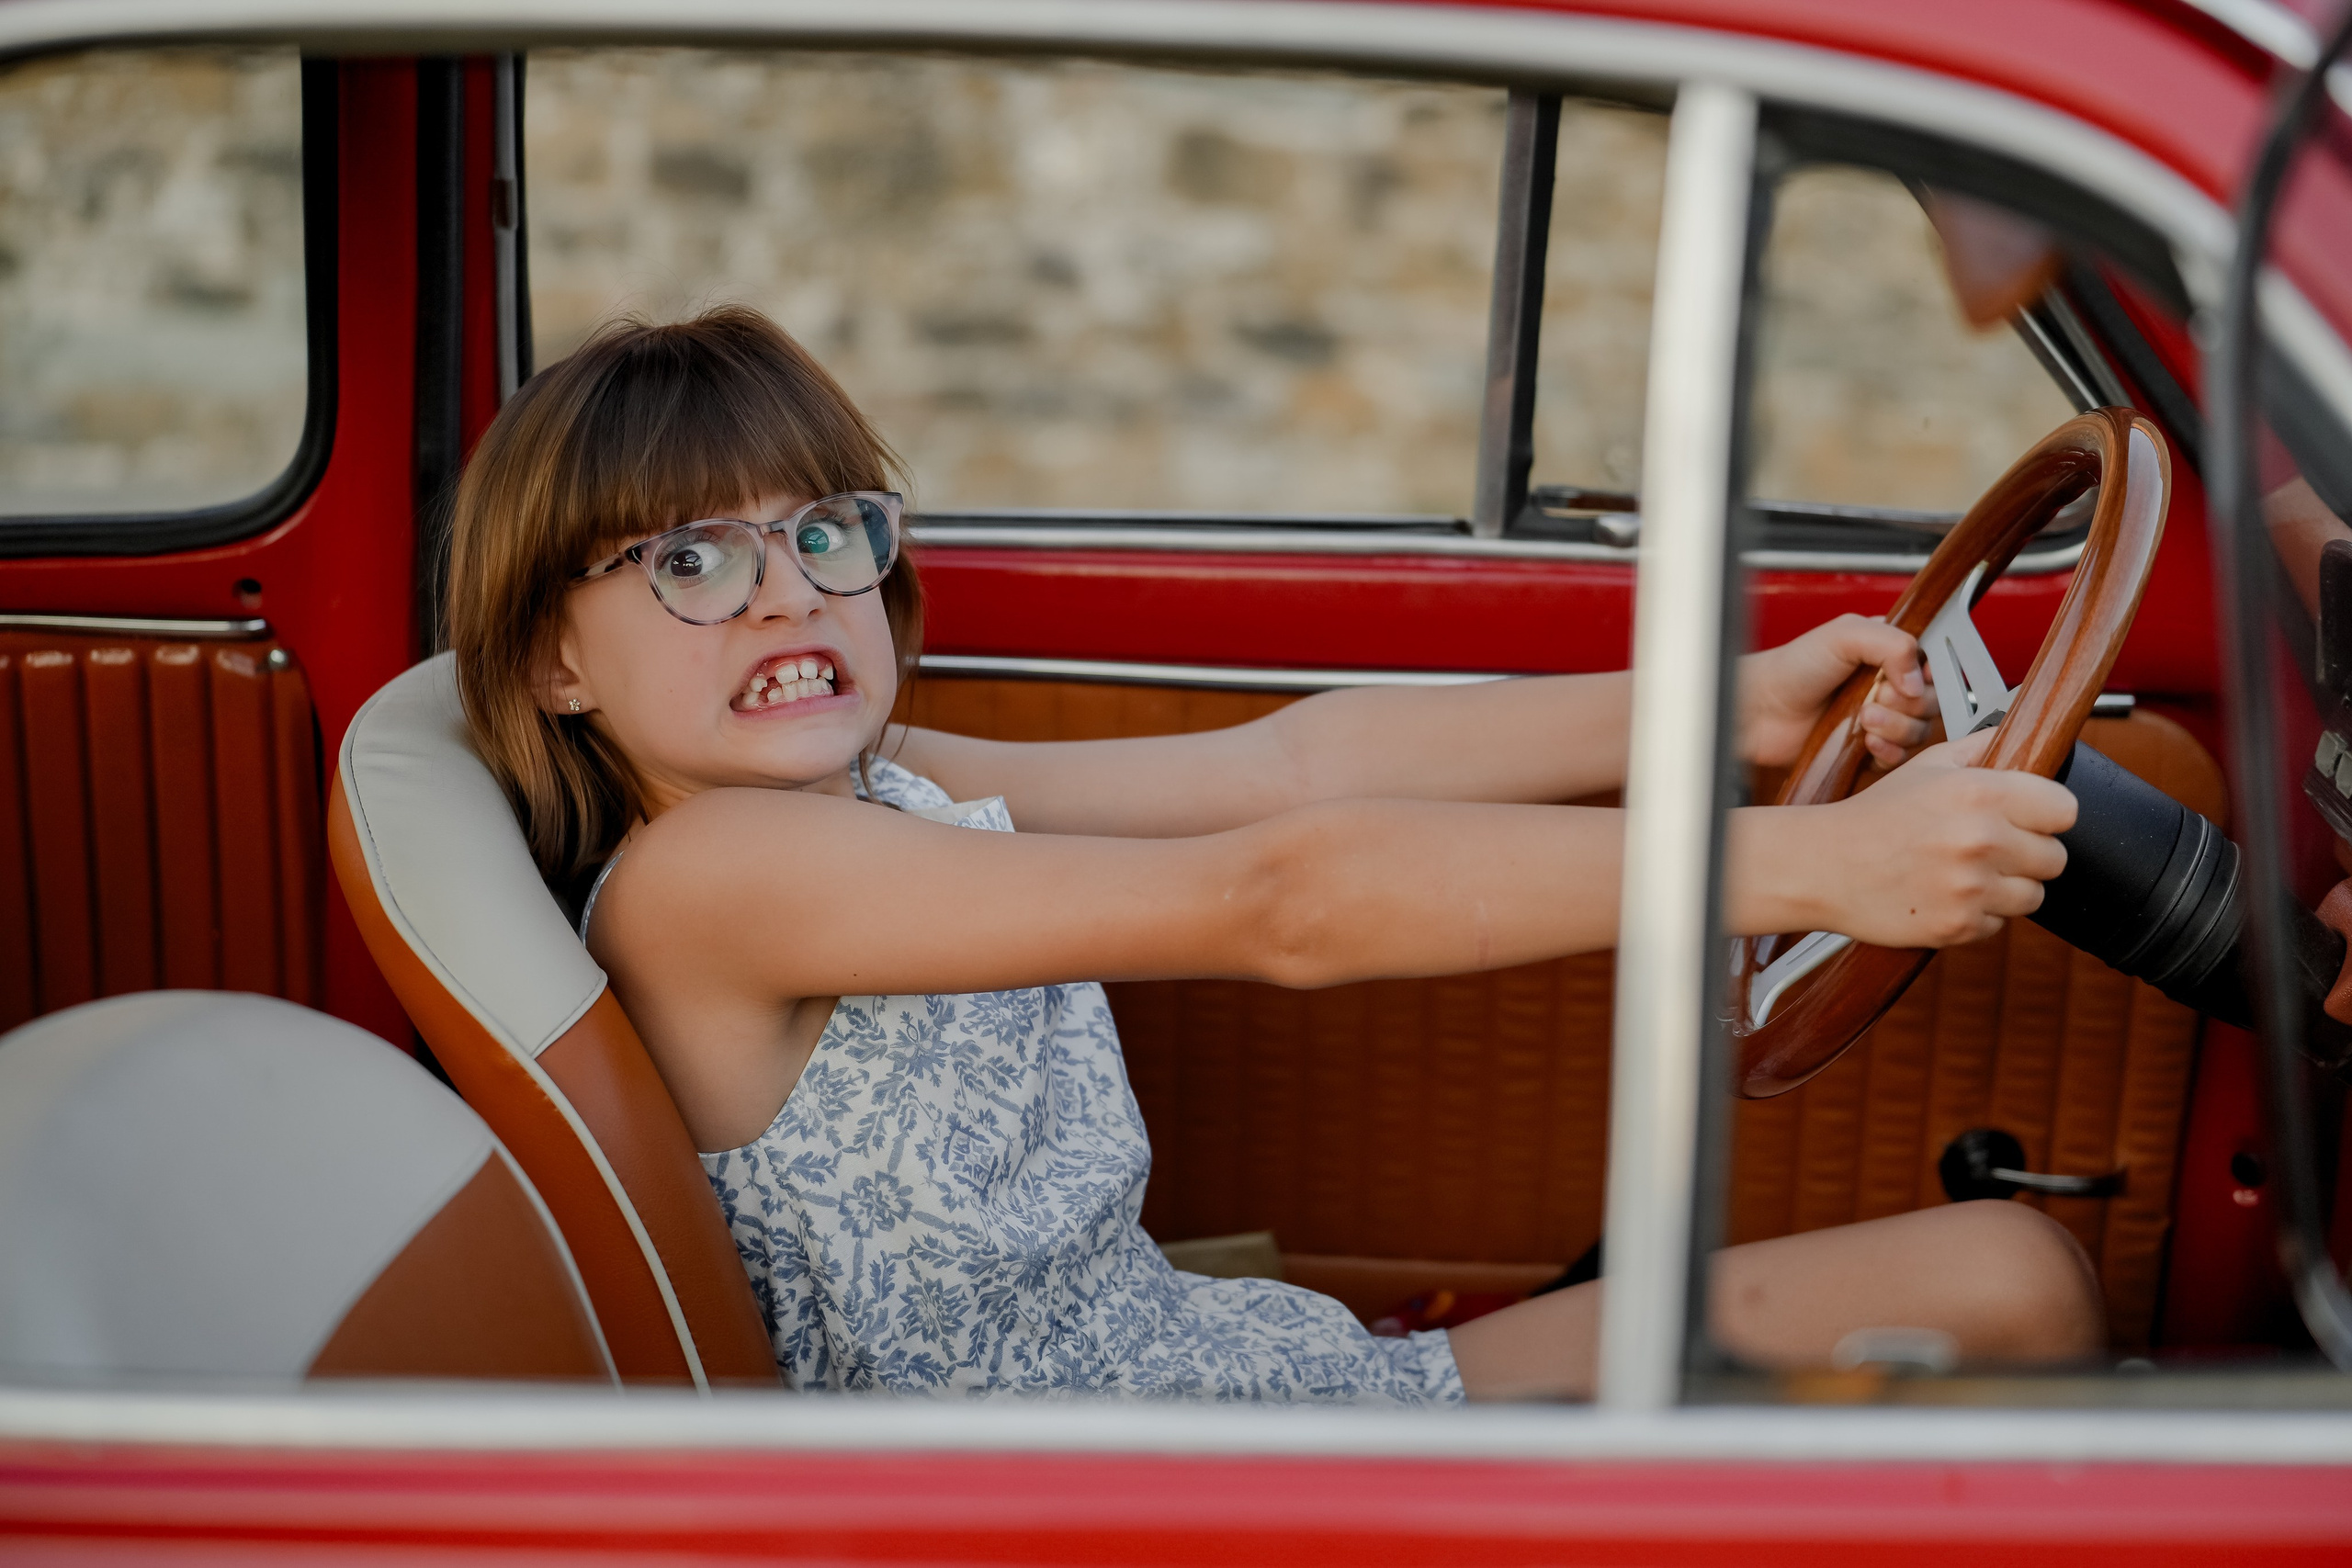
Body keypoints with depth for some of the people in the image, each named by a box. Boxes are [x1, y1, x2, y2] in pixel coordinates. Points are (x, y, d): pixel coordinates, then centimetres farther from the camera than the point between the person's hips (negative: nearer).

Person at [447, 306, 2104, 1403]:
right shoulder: (696, 876, -20)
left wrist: (1735, 704, -7)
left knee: (2008, 1271, 7)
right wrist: (1808, 866, -29)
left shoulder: (891, 792, 5)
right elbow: (1272, 906, -28)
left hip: (1282, 1368, 8)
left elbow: (1293, 762, 0)